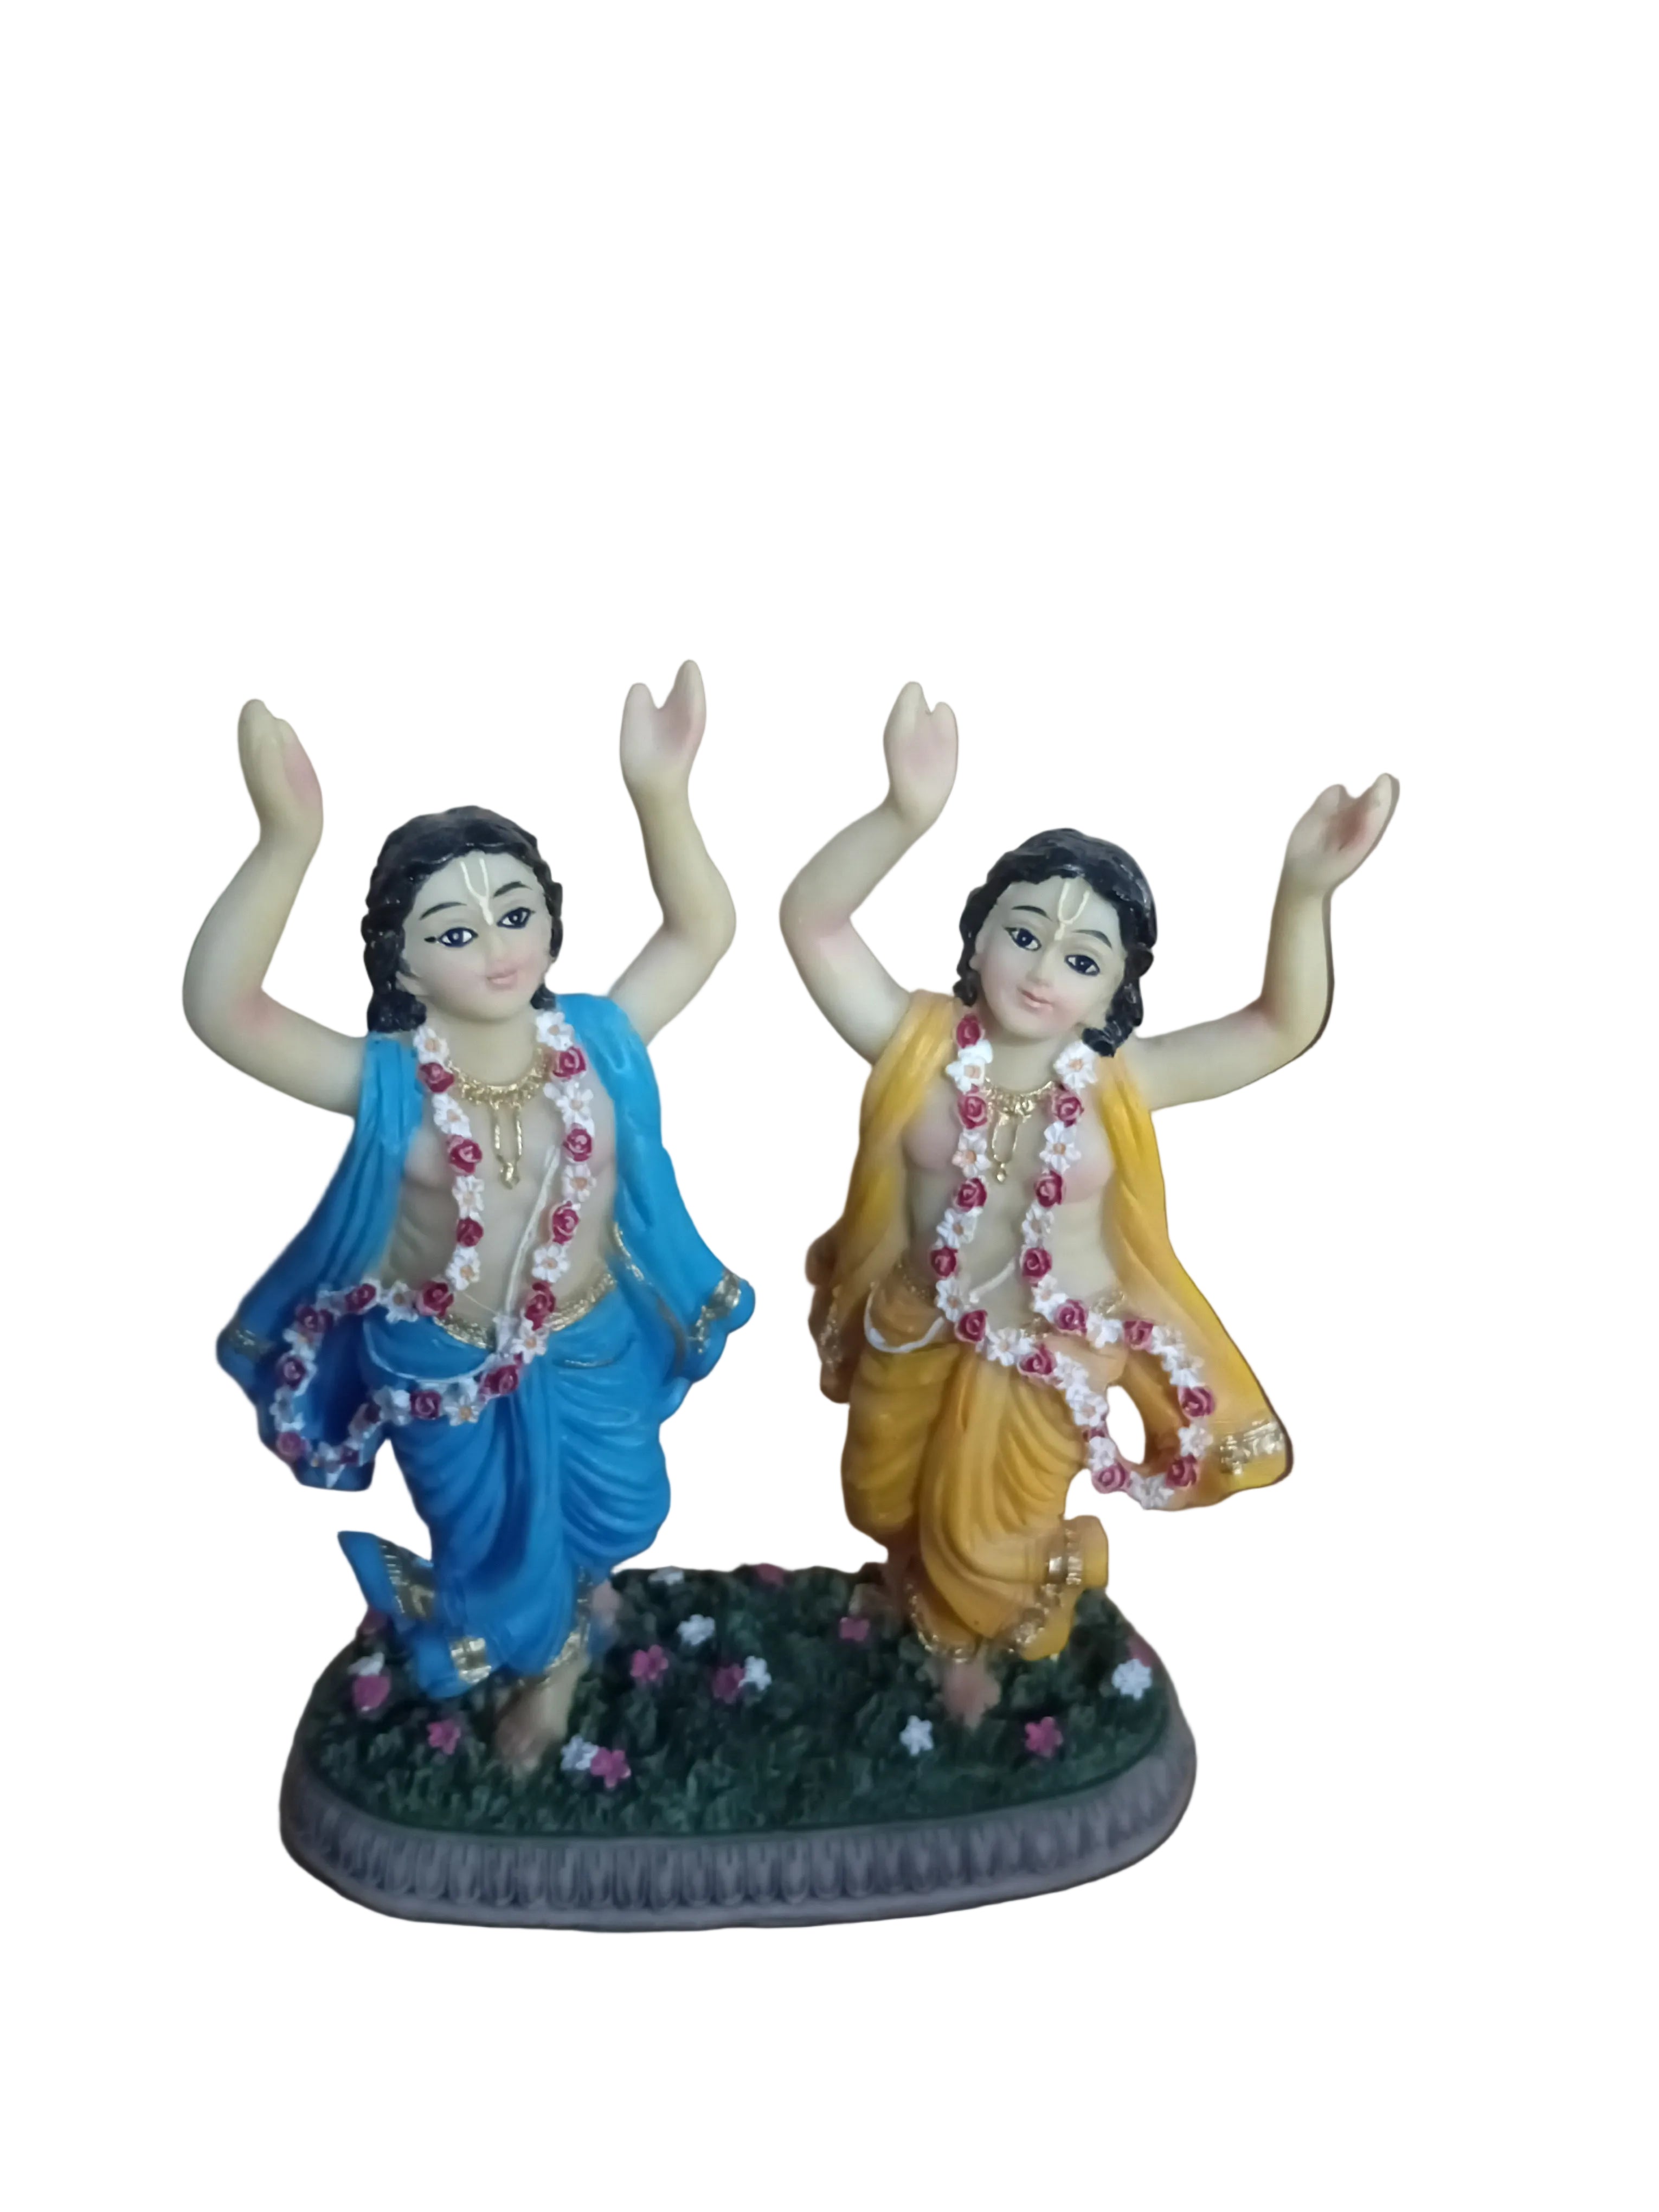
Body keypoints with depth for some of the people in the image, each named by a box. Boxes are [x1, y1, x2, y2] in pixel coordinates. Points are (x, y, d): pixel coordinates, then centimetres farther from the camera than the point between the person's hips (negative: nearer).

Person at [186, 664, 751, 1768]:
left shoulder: (597, 1043, -19)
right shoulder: (387, 1083, -26)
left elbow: (705, 930, -23)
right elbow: (219, 1006, -41)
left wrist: (661, 796, -41)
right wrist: (289, 839, -56)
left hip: (591, 1346, 3)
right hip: (448, 1369, -2)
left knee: (615, 1511, 29)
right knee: (495, 1541, 23)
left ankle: (574, 1587, 67)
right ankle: (546, 1656, 58)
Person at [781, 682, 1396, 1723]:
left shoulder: (1121, 1083, -21)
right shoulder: (919, 1046, -21)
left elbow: (1285, 1026, -29)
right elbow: (813, 921, -32)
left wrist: (1306, 893, -48)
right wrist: (904, 816, -50)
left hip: (1048, 1354, -1)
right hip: (916, 1328, 2)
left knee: (988, 1541, 20)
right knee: (885, 1498, 28)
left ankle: (968, 1638, 56)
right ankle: (916, 1579, 65)